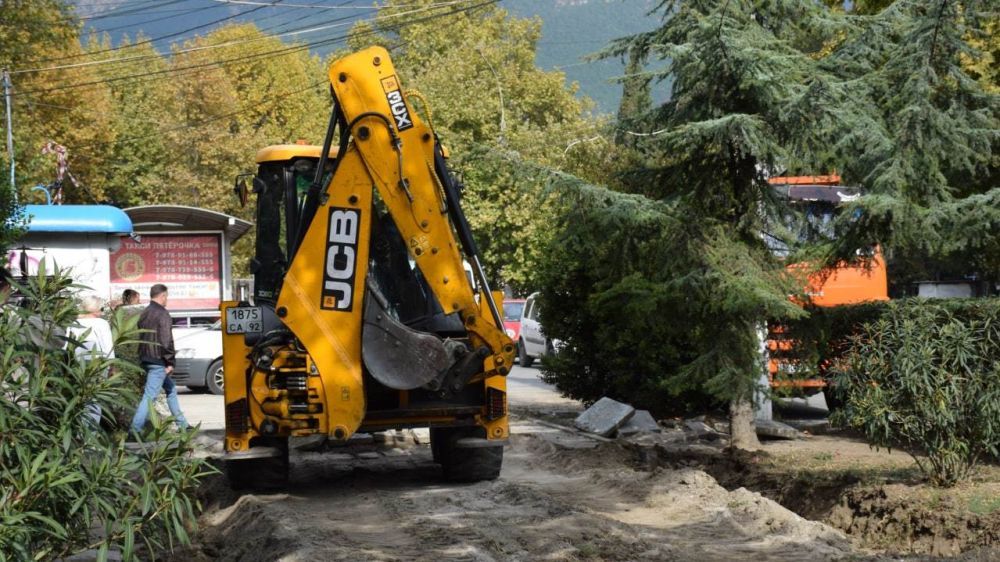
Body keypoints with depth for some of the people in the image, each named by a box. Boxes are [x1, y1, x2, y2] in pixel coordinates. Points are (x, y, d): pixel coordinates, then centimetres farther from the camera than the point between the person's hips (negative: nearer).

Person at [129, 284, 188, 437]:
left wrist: (142, 358, 19)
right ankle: (135, 429, -14)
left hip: (146, 359, 9)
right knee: (149, 395, -9)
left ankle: (182, 424, 27)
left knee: (171, 389, 21)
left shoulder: (144, 314, 13)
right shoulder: (162, 314, -14)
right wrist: (170, 362, -14)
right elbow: (166, 341, -19)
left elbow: (140, 337, 17)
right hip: (158, 361, -9)